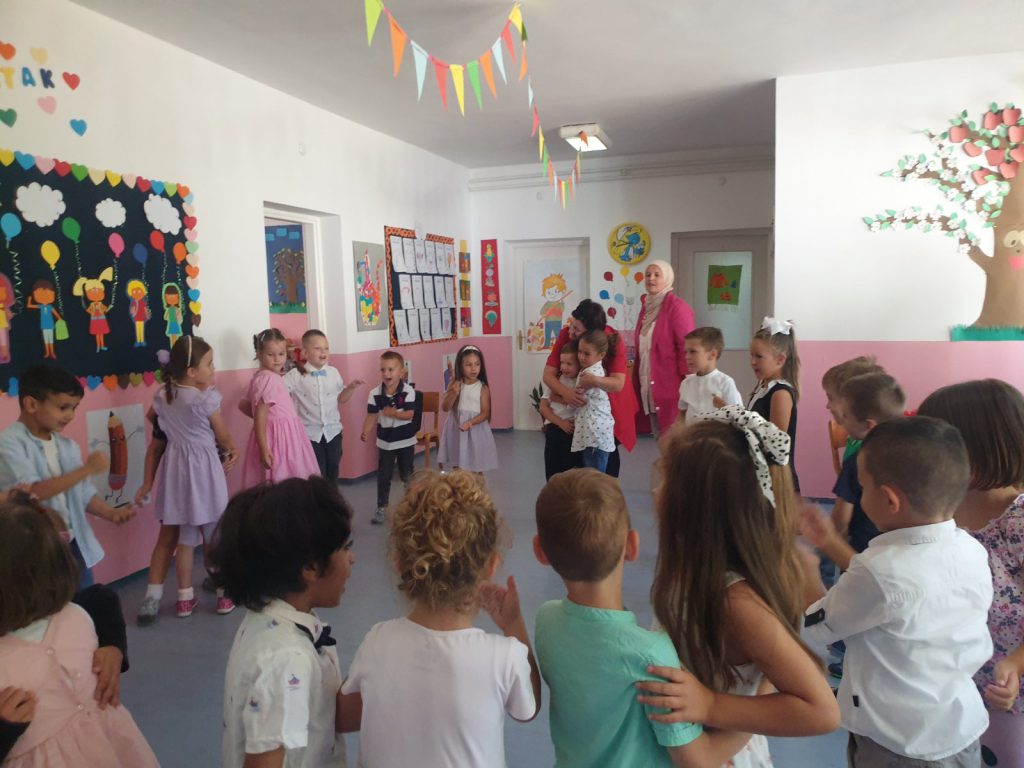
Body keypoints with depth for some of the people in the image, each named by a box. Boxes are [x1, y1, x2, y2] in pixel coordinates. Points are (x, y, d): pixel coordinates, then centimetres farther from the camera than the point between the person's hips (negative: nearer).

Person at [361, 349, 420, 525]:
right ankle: (381, 508, 16)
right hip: (385, 441, 1)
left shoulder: (408, 391, -16)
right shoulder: (375, 393, -10)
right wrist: (365, 433, -20)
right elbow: (371, 415, -8)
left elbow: (410, 414, -20)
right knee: (383, 476, 5)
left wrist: (394, 413, -36)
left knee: (407, 474, 15)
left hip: (406, 440, -1)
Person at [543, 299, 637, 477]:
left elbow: (618, 384, -35)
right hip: (583, 403, 2)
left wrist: (595, 381, -55)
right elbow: (548, 373, -24)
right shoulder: (565, 334, -21)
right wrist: (565, 392, -43)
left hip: (610, 403, -2)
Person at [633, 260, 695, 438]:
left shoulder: (677, 307, -9)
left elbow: (686, 348, -14)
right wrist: (637, 382, 17)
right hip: (649, 387, 8)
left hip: (670, 386, -8)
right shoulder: (647, 308, 15)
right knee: (659, 439, 12)